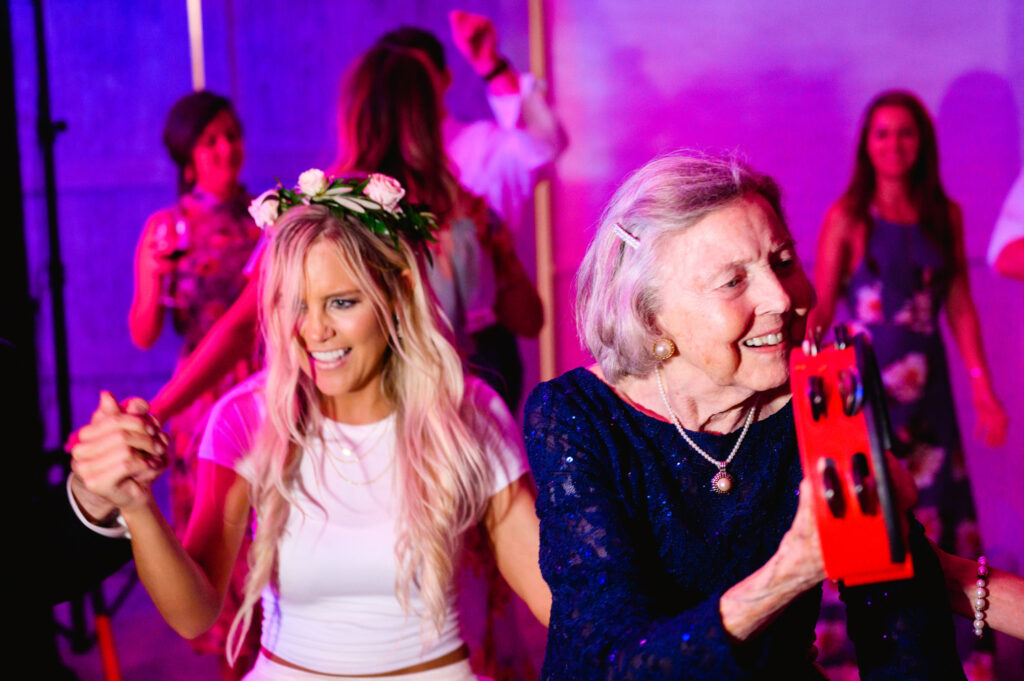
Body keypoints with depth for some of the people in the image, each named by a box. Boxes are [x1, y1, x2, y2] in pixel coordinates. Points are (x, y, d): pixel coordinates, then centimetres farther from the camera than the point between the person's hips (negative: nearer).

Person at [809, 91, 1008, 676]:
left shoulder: (945, 215, 8)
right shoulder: (848, 217, -2)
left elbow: (961, 308, 9)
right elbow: (820, 309, -4)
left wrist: (984, 388, 5)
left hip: (927, 383, 3)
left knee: (941, 506, 5)